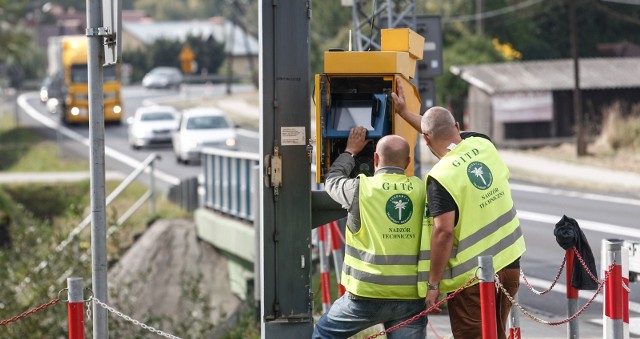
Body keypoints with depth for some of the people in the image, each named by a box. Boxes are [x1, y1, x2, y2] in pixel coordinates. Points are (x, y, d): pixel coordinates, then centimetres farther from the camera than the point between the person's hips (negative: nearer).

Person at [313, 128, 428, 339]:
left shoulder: (361, 189, -5)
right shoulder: (421, 190, 1)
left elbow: (332, 181, 16)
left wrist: (350, 152, 31)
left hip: (369, 294, -2)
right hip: (412, 297, 2)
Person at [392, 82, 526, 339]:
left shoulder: (440, 177, -18)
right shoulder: (483, 145, 2)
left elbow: (444, 232, -23)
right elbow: (451, 136, 22)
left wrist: (433, 283, -15)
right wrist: (404, 113, 30)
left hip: (471, 275, -6)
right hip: (509, 262, 6)